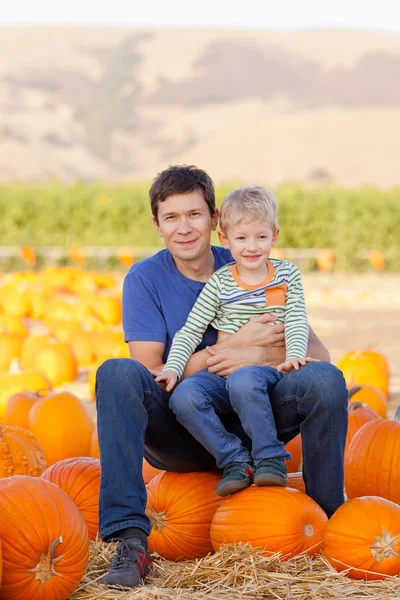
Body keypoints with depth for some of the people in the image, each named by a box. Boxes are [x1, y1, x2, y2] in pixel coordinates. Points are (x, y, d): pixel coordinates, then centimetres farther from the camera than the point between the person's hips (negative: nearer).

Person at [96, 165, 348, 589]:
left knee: (325, 378, -22)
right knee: (117, 373, -30)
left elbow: (317, 353, 0)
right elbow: (149, 373, -12)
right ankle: (130, 539, -35)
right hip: (176, 437, -1)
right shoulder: (145, 279, -2)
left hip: (245, 425, 2)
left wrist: (258, 356, -20)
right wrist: (237, 343, -16)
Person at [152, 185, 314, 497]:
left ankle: (270, 457, -26)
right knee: (183, 399, -28)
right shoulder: (219, 283, 6)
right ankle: (235, 460, -16)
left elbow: (296, 321, 2)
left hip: (266, 368, -2)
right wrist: (173, 367, -11)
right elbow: (191, 331, 4)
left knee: (242, 381, -39)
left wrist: (294, 355, -18)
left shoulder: (288, 274, 8)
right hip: (222, 368, 2)